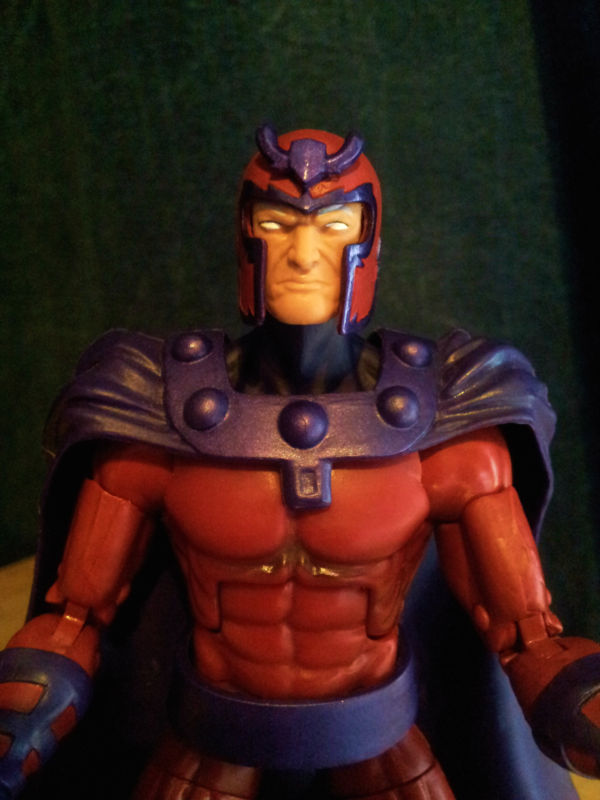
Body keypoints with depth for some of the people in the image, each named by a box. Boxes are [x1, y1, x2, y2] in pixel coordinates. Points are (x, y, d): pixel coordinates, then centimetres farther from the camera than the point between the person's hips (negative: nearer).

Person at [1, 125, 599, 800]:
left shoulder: (436, 414, -20)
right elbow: (71, 620, -11)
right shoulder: (164, 410, -20)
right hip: (220, 734, 0)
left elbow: (527, 633, -14)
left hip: (370, 734, 0)